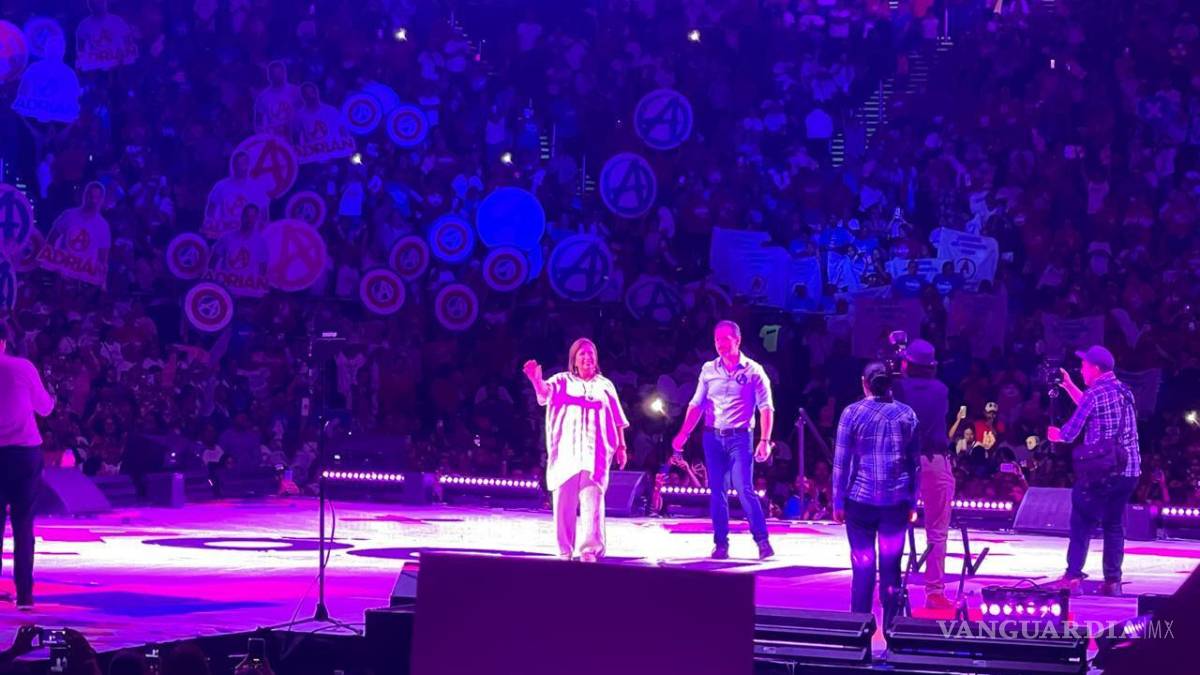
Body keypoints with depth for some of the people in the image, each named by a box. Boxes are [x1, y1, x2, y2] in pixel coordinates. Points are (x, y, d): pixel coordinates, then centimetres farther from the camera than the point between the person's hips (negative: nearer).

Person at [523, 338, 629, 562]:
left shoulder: (605, 385, 16)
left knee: (592, 498, -12)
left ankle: (590, 548, -20)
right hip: (567, 449, 0)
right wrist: (536, 381, -33)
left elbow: (617, 420, 18)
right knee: (564, 500, -1)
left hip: (595, 451, 0)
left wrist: (621, 446, 11)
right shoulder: (563, 381, 11)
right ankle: (566, 550, 4)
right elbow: (545, 392, -11)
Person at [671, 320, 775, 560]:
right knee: (716, 492, 4)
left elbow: (766, 408, -4)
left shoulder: (753, 371, -1)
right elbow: (696, 405, 11)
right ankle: (721, 544, 10)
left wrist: (765, 440, -14)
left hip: (739, 437, -4)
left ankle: (762, 540, -5)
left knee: (744, 490, -12)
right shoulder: (708, 369, 9)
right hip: (713, 437, 4)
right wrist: (683, 434, 1)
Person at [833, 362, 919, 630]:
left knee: (863, 566, 5)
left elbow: (841, 461, -4)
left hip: (861, 498, -1)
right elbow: (914, 462, 6)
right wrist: (912, 502, 12)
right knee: (891, 566, 6)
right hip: (897, 500, 1)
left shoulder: (852, 413, -4)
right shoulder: (907, 414, 4)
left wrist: (838, 502, 2)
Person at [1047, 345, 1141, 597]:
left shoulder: (1095, 393, -9)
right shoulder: (1124, 391, 14)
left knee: (1082, 523, 4)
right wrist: (1068, 386, 31)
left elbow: (1069, 433, -6)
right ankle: (1113, 580, 6)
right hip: (1130, 470, 6)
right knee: (1114, 524, 11)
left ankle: (1073, 576, -1)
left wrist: (1055, 435, 16)